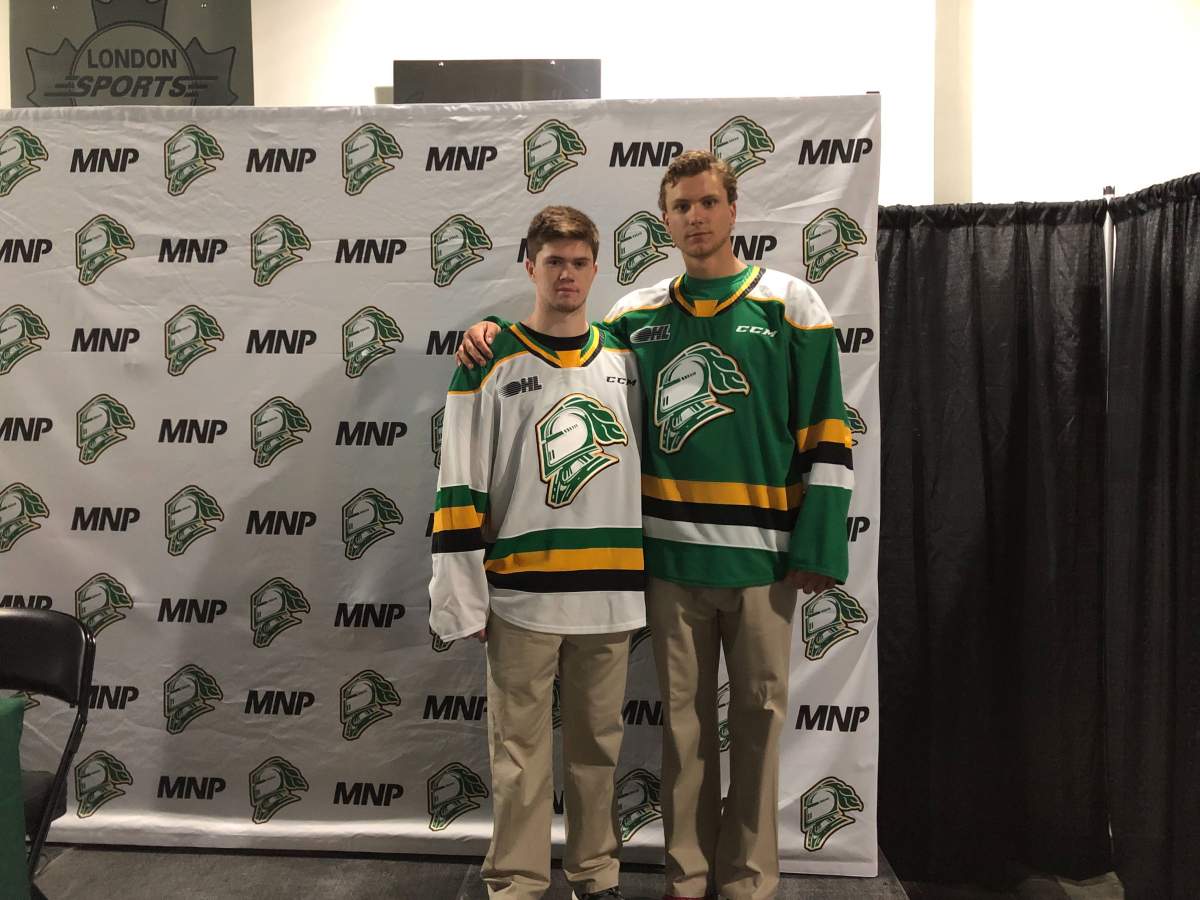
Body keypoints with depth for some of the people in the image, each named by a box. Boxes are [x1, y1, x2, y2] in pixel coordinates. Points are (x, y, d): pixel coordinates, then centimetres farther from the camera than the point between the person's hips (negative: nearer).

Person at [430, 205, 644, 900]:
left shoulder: (625, 359, 11)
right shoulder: (493, 364, -1)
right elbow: (460, 487, -3)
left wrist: (643, 580, 14)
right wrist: (463, 598, -7)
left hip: (611, 593, 4)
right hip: (522, 593, -3)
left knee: (598, 743, 15)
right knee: (520, 752, 5)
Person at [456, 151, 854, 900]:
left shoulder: (791, 303, -1)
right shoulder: (636, 315, 7)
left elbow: (827, 434, -3)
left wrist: (819, 547, -8)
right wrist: (495, 334, 0)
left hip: (763, 551, -2)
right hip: (669, 550, 3)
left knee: (758, 712, 8)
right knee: (684, 716, 12)